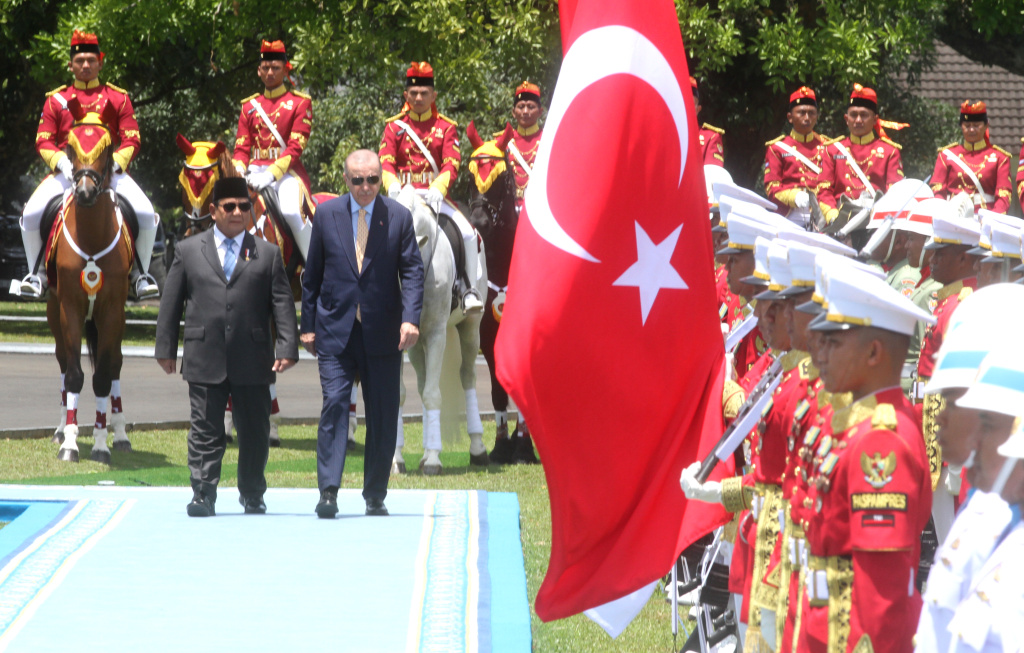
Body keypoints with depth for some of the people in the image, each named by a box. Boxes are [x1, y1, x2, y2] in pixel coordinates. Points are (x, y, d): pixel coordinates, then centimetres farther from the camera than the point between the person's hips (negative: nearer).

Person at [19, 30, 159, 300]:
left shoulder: (118, 98, 9)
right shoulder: (56, 100, 11)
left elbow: (132, 141, 4)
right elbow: (43, 141, 5)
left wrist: (115, 163, -16)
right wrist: (62, 163, -15)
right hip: (66, 171, 0)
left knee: (146, 213, -25)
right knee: (31, 213, -24)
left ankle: (141, 272, -2)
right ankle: (37, 272, -1)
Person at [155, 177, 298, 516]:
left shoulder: (267, 254, 10)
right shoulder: (188, 251, 11)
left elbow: (282, 304, 4)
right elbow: (171, 303, 11)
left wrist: (287, 348, -6)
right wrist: (166, 348, 6)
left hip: (253, 361, 1)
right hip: (205, 360, -1)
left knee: (254, 432, 8)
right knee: (205, 432, -2)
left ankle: (252, 496, 23)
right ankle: (203, 496, 1)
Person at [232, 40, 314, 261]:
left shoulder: (300, 102, 3)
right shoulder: (250, 106, 16)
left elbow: (295, 147, -7)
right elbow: (242, 147, 13)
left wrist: (270, 175, -21)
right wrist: (237, 170, -11)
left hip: (286, 171, -4)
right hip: (256, 171, 4)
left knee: (291, 211, -32)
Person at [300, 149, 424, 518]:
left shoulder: (398, 217, 2)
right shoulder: (327, 215, 4)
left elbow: (412, 270, -1)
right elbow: (312, 275, 9)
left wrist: (410, 318, -15)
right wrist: (308, 326, 7)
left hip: (382, 333, 1)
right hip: (335, 331, 0)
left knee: (383, 417, 3)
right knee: (334, 405, -12)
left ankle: (375, 497, 13)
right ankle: (328, 492, -14)